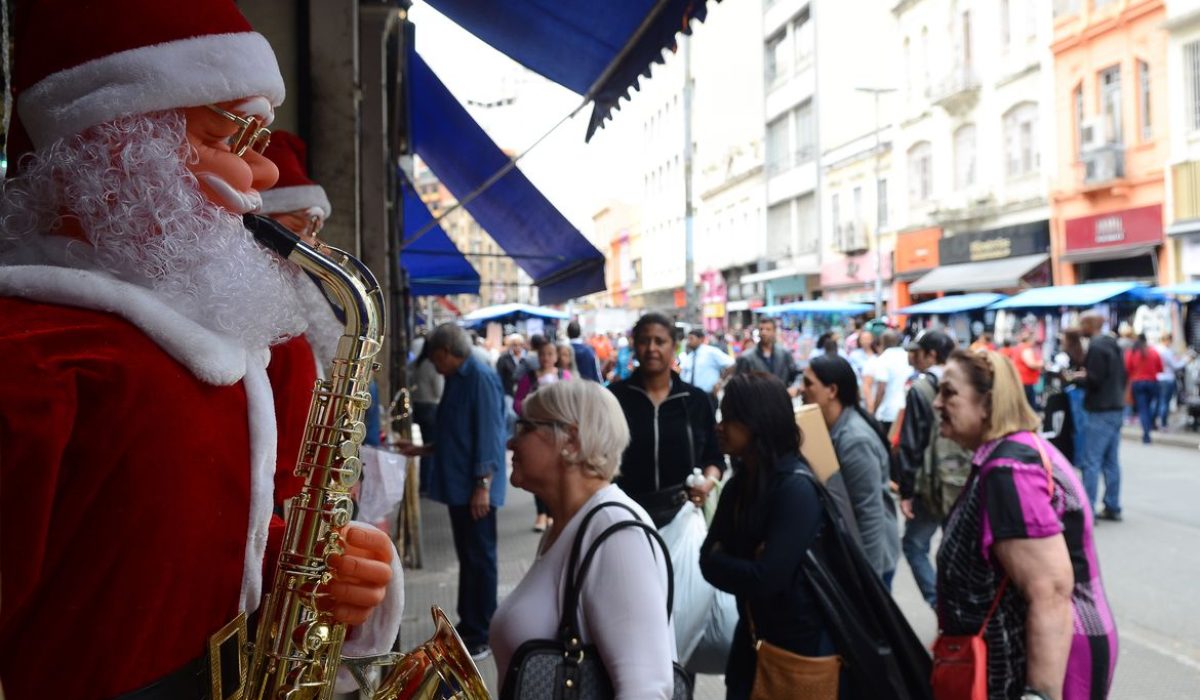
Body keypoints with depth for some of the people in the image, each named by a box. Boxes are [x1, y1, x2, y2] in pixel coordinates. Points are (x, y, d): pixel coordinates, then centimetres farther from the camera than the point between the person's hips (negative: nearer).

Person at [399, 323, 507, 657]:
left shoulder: (481, 378, -15)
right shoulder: (456, 379, 14)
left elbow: (489, 435, -20)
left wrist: (483, 485, -22)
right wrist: (421, 450, 23)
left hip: (475, 487, -9)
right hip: (458, 485, 9)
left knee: (480, 559, 0)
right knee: (467, 557, 16)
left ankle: (483, 635, 10)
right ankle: (468, 625, 26)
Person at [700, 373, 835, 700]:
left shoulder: (796, 488, -23)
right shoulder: (739, 482, 2)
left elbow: (766, 578, -27)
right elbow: (708, 559, -1)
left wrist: (718, 560, -10)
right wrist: (740, 567, -20)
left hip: (800, 644, -7)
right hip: (751, 638, 7)